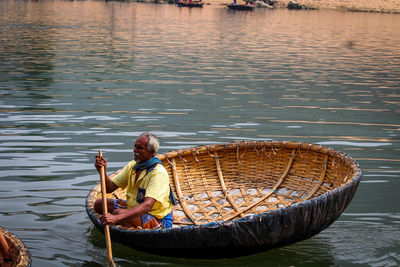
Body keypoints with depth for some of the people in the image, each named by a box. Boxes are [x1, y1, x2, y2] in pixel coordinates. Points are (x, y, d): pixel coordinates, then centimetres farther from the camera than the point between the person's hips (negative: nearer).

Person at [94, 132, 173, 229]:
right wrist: (103, 172, -20)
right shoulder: (132, 166, 2)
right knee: (99, 204, 3)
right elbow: (110, 188, 2)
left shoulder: (158, 173, -24)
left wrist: (116, 218, -47)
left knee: (118, 213, -30)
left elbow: (147, 205, -37)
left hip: (158, 220, -9)